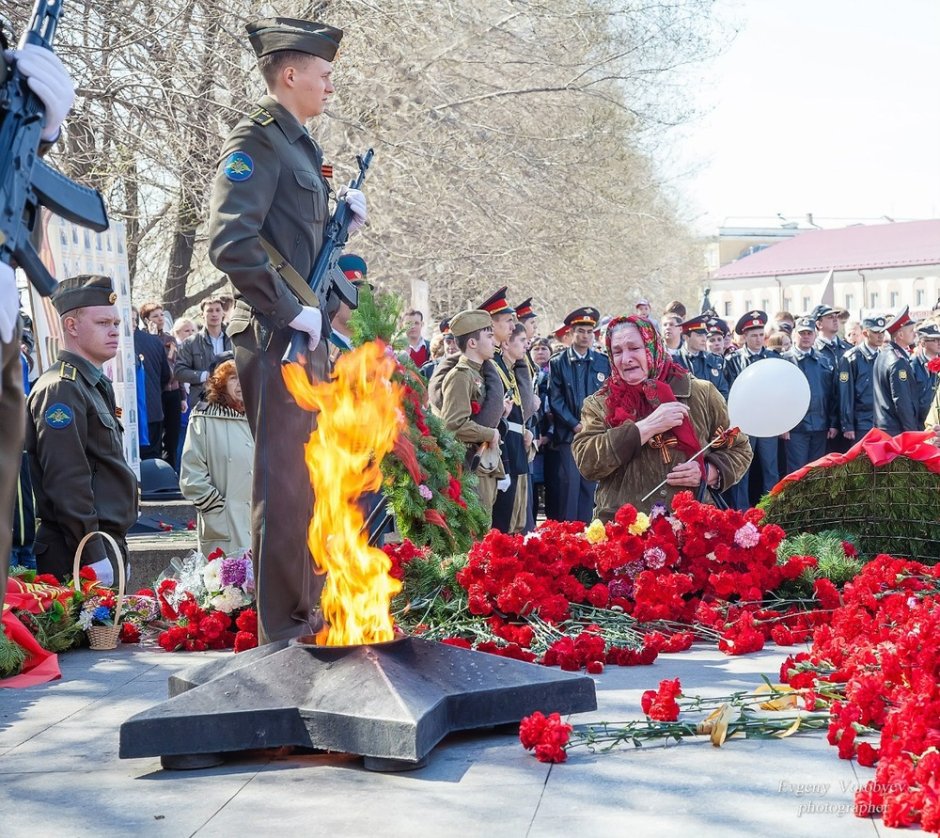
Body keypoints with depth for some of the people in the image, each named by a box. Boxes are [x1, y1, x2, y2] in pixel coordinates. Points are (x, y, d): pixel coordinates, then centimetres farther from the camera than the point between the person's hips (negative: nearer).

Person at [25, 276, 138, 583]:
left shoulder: (97, 386, 18)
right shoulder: (61, 389, -13)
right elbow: (66, 482, -20)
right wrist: (94, 557, -21)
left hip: (106, 544, 9)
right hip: (80, 558, -9)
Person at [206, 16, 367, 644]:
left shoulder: (300, 145, 20)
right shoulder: (257, 140, -9)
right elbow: (230, 242, -20)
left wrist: (344, 219, 11)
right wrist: (292, 312, -18)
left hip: (308, 336, 10)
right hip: (277, 337, -10)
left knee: (312, 479, 15)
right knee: (285, 484, -7)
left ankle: (309, 611, 25)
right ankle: (284, 629, -1)